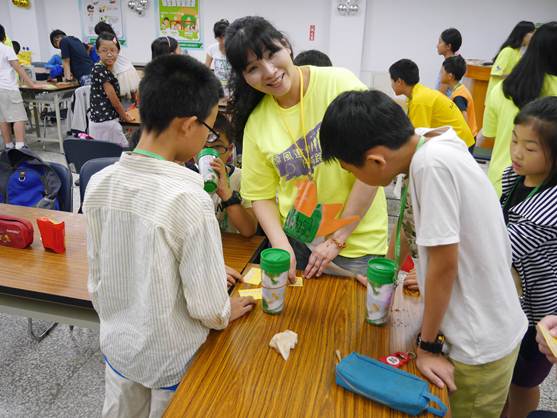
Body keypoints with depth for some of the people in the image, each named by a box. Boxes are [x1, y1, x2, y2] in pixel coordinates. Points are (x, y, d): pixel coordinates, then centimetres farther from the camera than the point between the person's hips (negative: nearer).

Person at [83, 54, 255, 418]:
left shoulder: (99, 183, -12)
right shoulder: (189, 199, -31)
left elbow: (97, 276, 1)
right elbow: (209, 308, -22)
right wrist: (227, 312, -1)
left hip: (117, 345, 5)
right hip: (171, 359, -4)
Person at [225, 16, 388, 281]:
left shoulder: (339, 83, -15)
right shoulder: (256, 122, -4)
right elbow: (261, 195, 3)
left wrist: (337, 239, -13)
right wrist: (281, 244, -14)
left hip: (356, 238, -2)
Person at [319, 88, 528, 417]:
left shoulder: (432, 164, -29)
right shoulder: (429, 142, -4)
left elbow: (445, 265, -22)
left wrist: (428, 345, -10)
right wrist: (426, 277, 16)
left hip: (481, 345, -8)